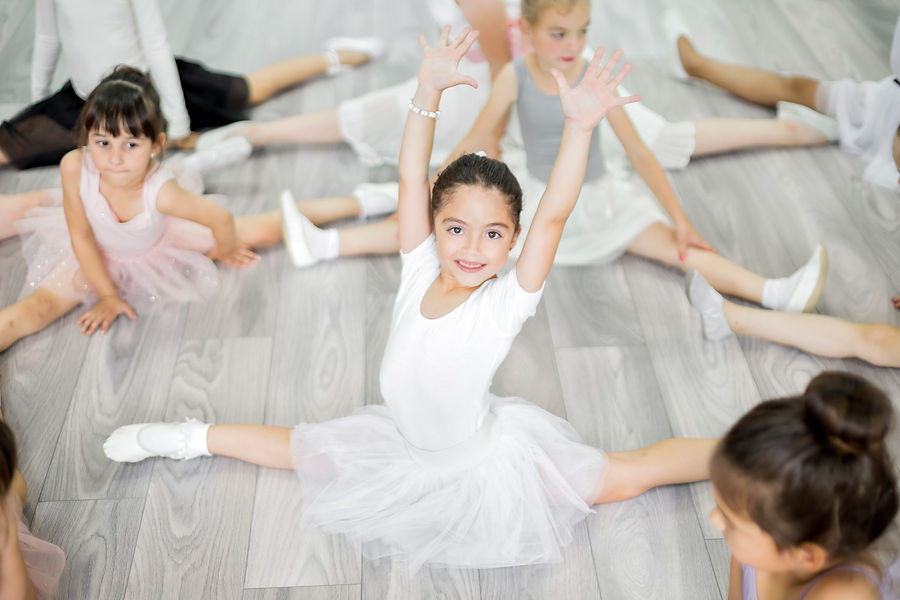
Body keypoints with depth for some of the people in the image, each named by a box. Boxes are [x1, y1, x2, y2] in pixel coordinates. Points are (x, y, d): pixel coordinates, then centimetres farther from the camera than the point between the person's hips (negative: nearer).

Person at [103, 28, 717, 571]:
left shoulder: (505, 302, -28)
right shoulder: (419, 273, -19)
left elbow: (554, 214, -41)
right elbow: (411, 180, -27)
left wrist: (580, 125, -54)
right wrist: (430, 91, -38)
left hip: (486, 458, -3)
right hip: (406, 444, 3)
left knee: (628, 474, -2)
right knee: (304, 450, 18)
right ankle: (193, 437, 42)